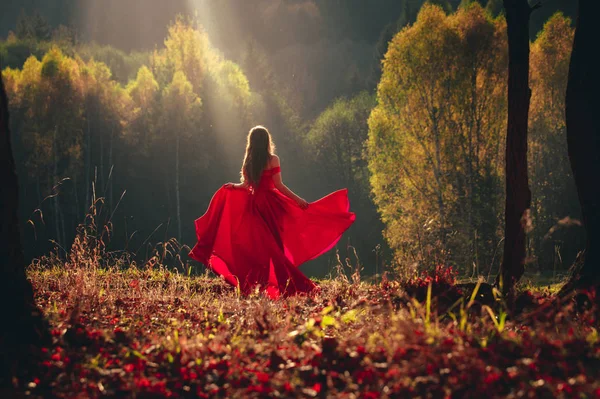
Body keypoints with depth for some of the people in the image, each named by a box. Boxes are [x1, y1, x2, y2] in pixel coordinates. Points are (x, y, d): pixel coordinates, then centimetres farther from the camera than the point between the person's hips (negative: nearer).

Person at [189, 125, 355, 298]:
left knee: (258, 246, 9)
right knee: (276, 245, 0)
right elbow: (278, 185, -11)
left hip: (254, 204, 4)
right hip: (271, 204, -4)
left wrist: (232, 186, 22)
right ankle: (285, 284, -3)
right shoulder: (272, 159, -7)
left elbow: (245, 185, 4)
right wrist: (298, 199, -8)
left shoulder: (248, 162, 6)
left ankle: (259, 284, 8)